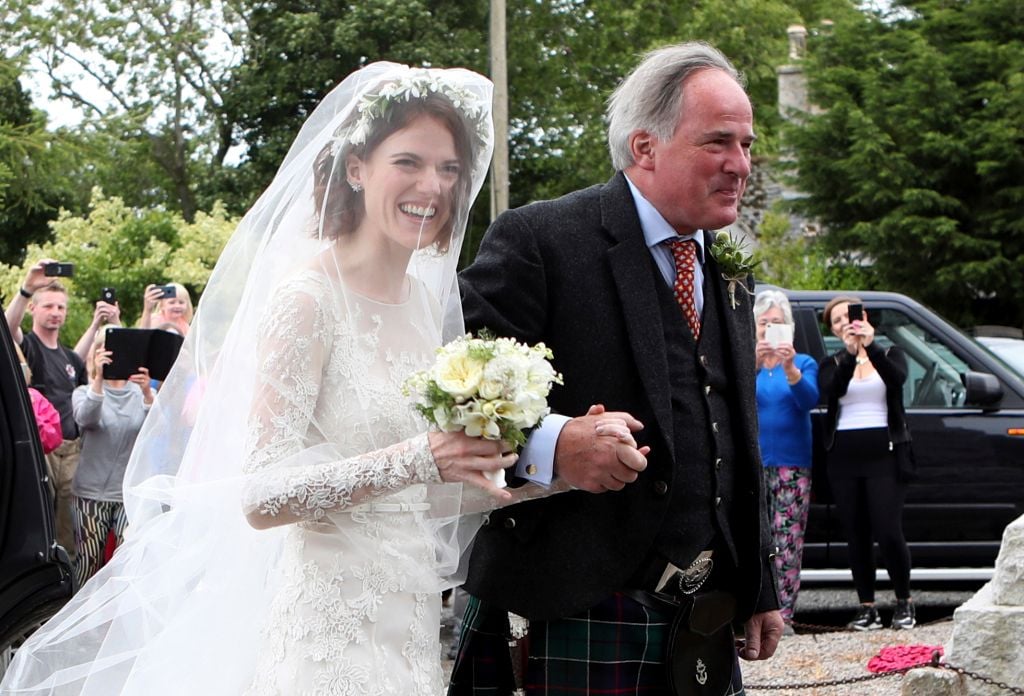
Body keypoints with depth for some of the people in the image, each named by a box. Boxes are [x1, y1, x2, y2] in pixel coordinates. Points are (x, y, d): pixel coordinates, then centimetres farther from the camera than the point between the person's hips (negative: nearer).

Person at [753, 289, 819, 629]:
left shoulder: (804, 362, 11)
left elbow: (809, 399, -7)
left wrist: (790, 368, -25)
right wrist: (754, 362, -26)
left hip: (792, 464, 0)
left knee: (788, 541, -5)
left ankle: (783, 614, -4)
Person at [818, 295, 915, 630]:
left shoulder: (889, 354, 11)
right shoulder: (831, 364, 12)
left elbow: (897, 378, -13)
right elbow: (832, 390, -11)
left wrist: (871, 346, -26)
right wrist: (850, 353, -25)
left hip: (884, 452, -2)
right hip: (844, 456, 2)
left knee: (888, 532, -11)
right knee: (856, 536, 0)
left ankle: (904, 603, 3)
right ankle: (867, 608, 6)